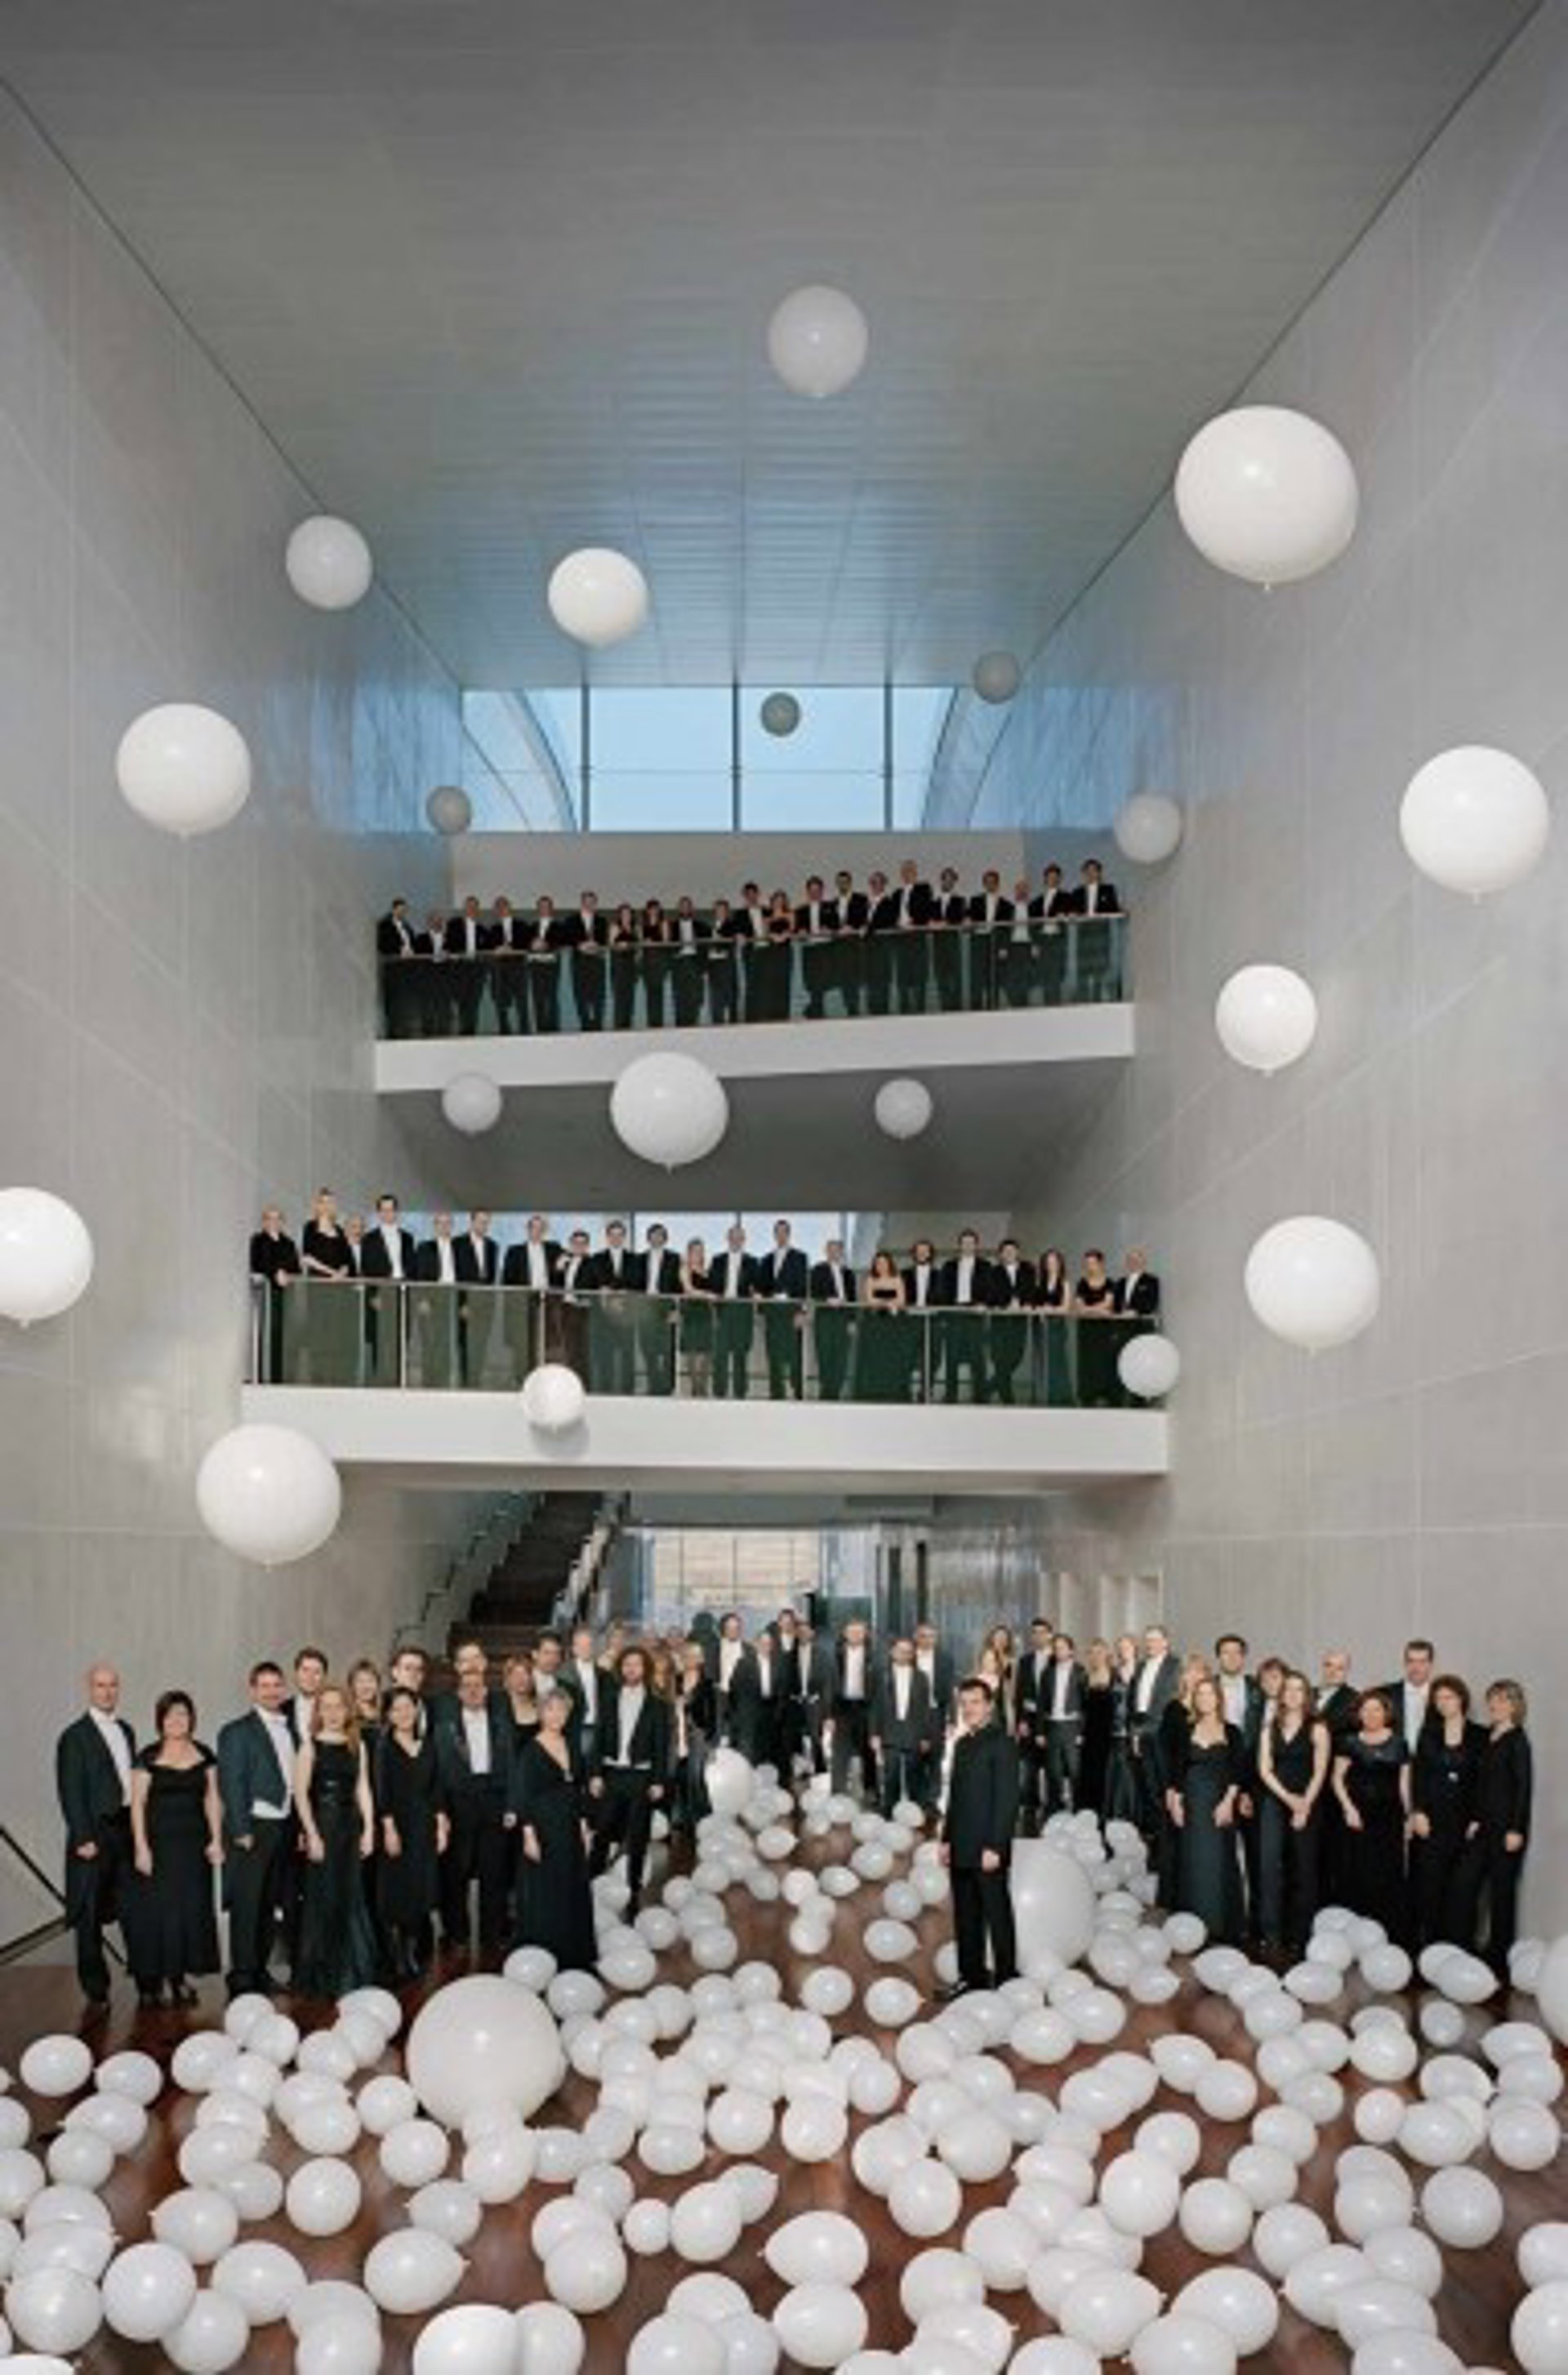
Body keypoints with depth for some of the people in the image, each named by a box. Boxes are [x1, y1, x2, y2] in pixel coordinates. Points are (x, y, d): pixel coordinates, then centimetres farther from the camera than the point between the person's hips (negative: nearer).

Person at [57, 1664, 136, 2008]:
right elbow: (70, 1792, -10)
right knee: (90, 1916, 3)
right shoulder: (75, 1737, -7)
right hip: (95, 1834, -6)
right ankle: (95, 1989, 11)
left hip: (127, 1828, 6)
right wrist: (83, 1838, -15)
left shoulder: (125, 1730, 13)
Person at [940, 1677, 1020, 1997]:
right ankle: (971, 1976, 20)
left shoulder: (1000, 1743, -10)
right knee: (966, 1916, 12)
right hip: (962, 1849, 8)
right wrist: (947, 1839, 14)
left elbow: (1007, 1799, -14)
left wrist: (994, 1847, -17)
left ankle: (1005, 1978, 8)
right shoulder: (962, 1744, 15)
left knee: (997, 1914, 0)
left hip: (988, 1849, -8)